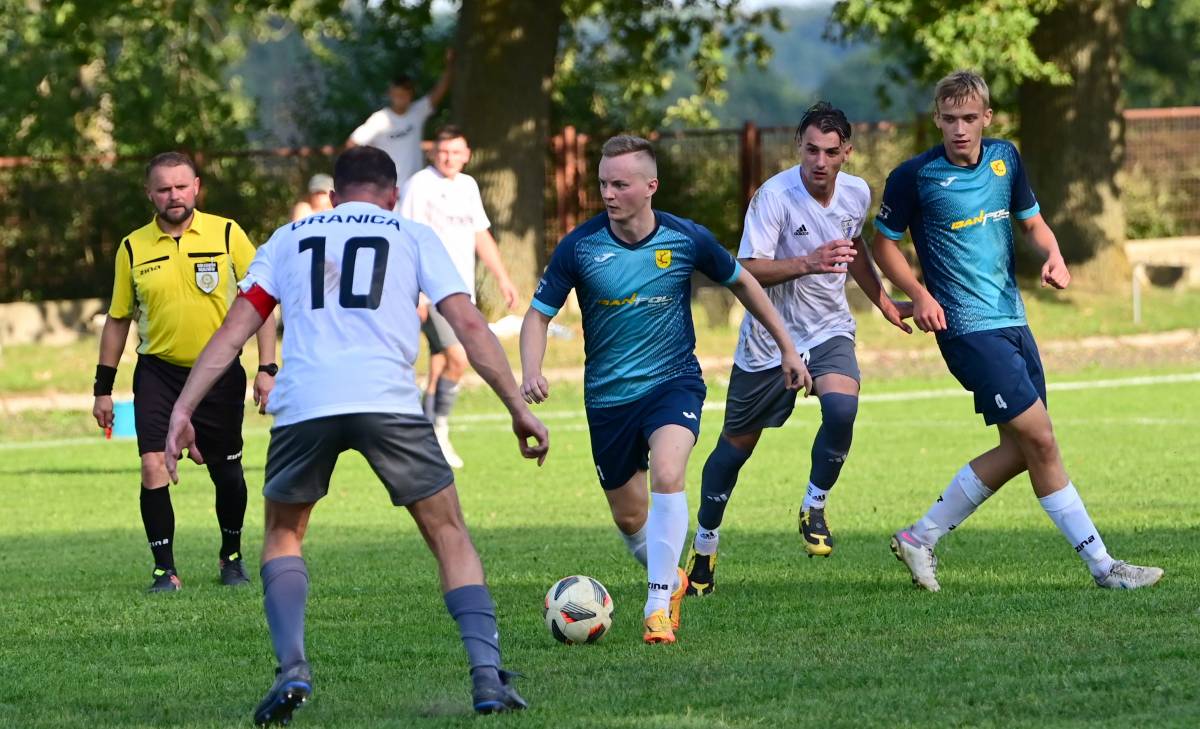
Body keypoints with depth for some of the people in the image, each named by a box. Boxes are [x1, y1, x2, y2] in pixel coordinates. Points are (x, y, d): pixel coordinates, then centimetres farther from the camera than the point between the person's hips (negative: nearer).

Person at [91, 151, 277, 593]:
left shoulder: (227, 234, -3)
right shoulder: (133, 249, 1)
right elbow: (117, 320, 9)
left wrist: (267, 368, -8)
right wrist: (103, 388, 8)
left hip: (219, 373, 0)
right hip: (158, 373, 0)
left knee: (227, 471, 9)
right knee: (153, 467, -14)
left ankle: (232, 557, 32)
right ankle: (165, 570, -4)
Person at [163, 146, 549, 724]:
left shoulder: (289, 239, 25)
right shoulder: (414, 237, 20)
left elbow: (233, 328, 15)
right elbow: (469, 325, 10)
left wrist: (182, 409, 12)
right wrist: (518, 408, 13)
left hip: (303, 405, 1)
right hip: (388, 400, -1)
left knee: (283, 534, 23)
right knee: (449, 534, 14)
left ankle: (291, 670, 2)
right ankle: (487, 675, -1)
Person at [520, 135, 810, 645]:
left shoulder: (686, 239, -11)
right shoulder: (579, 247, -12)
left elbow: (741, 282, 8)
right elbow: (539, 314, -2)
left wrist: (787, 347, 12)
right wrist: (531, 374, -21)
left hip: (674, 381, -2)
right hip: (608, 395, 2)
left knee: (666, 475, -29)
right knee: (629, 517, 9)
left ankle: (659, 605, -22)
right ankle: (671, 576, 42)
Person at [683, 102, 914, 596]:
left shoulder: (857, 194, -3)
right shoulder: (774, 196, -20)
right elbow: (748, 272, -26)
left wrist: (883, 302, 24)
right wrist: (808, 263, -39)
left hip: (829, 331, 3)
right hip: (768, 337, -3)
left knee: (842, 409, -26)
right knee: (737, 444, 6)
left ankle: (814, 510, -3)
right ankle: (704, 547, 26)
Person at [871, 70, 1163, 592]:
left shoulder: (1005, 159, 8)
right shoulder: (915, 176, -8)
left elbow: (1031, 221, 19)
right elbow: (883, 242, 2)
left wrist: (1052, 255, -3)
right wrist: (918, 294, -13)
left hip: (1012, 321, 7)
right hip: (967, 328, -7)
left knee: (1018, 451, 6)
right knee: (1040, 440, -11)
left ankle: (920, 538, 18)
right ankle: (1102, 565, -7)